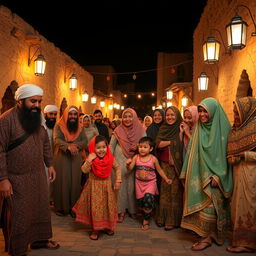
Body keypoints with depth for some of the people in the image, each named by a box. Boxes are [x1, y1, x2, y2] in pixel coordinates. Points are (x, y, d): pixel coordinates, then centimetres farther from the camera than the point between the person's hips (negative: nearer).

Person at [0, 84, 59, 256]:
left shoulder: (38, 118, 6)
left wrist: (50, 165, 13)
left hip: (39, 175, 7)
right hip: (16, 178, -7)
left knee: (41, 208, 18)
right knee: (18, 216, 8)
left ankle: (39, 239, 40)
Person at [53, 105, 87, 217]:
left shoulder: (80, 127, 8)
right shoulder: (59, 126, -2)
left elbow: (85, 141, -1)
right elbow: (57, 139, -17)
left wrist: (76, 145, -23)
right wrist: (68, 146, -35)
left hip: (75, 158, 3)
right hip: (61, 158, -3)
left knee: (75, 182, 4)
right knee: (62, 182, 2)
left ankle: (73, 207, 12)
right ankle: (61, 207, 13)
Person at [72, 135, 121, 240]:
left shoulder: (110, 158, -7)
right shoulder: (91, 159, -12)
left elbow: (117, 168, 6)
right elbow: (84, 170, -23)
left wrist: (118, 181, -2)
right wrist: (89, 160, -33)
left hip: (107, 186, 2)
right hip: (94, 187, -2)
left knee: (108, 206, 12)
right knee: (95, 207, 2)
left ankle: (107, 226, 33)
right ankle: (95, 229, 18)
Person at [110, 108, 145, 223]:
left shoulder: (141, 130, -1)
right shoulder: (118, 130, 0)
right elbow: (111, 146, 8)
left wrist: (138, 148, -13)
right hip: (120, 161, 0)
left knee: (132, 186, 4)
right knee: (120, 185, 2)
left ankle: (133, 210, 20)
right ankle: (121, 211, 13)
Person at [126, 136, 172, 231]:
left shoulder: (153, 159, -8)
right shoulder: (136, 157, -4)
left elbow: (159, 170, 3)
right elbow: (130, 168, -5)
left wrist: (166, 179, 0)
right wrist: (128, 164, -26)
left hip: (150, 182, -2)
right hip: (139, 183, 3)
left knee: (148, 197, -21)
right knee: (140, 201, 4)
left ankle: (146, 220, 0)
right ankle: (145, 217, 31)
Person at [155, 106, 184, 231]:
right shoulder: (163, 128, 10)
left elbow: (181, 146, -8)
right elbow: (158, 144, -5)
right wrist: (173, 142, -8)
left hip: (176, 164, -3)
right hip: (164, 164, 3)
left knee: (175, 191, -1)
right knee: (164, 190, 7)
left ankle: (172, 220, 7)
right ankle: (162, 218, 17)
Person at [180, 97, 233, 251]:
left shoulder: (223, 128, -7)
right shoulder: (199, 129, 8)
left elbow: (226, 154, -9)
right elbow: (193, 152, 11)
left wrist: (217, 176, -15)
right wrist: (188, 174, 7)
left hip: (215, 176, -5)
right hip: (201, 175, 5)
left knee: (209, 206, -5)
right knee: (200, 203, 7)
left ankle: (207, 238, 8)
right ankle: (206, 234, 21)